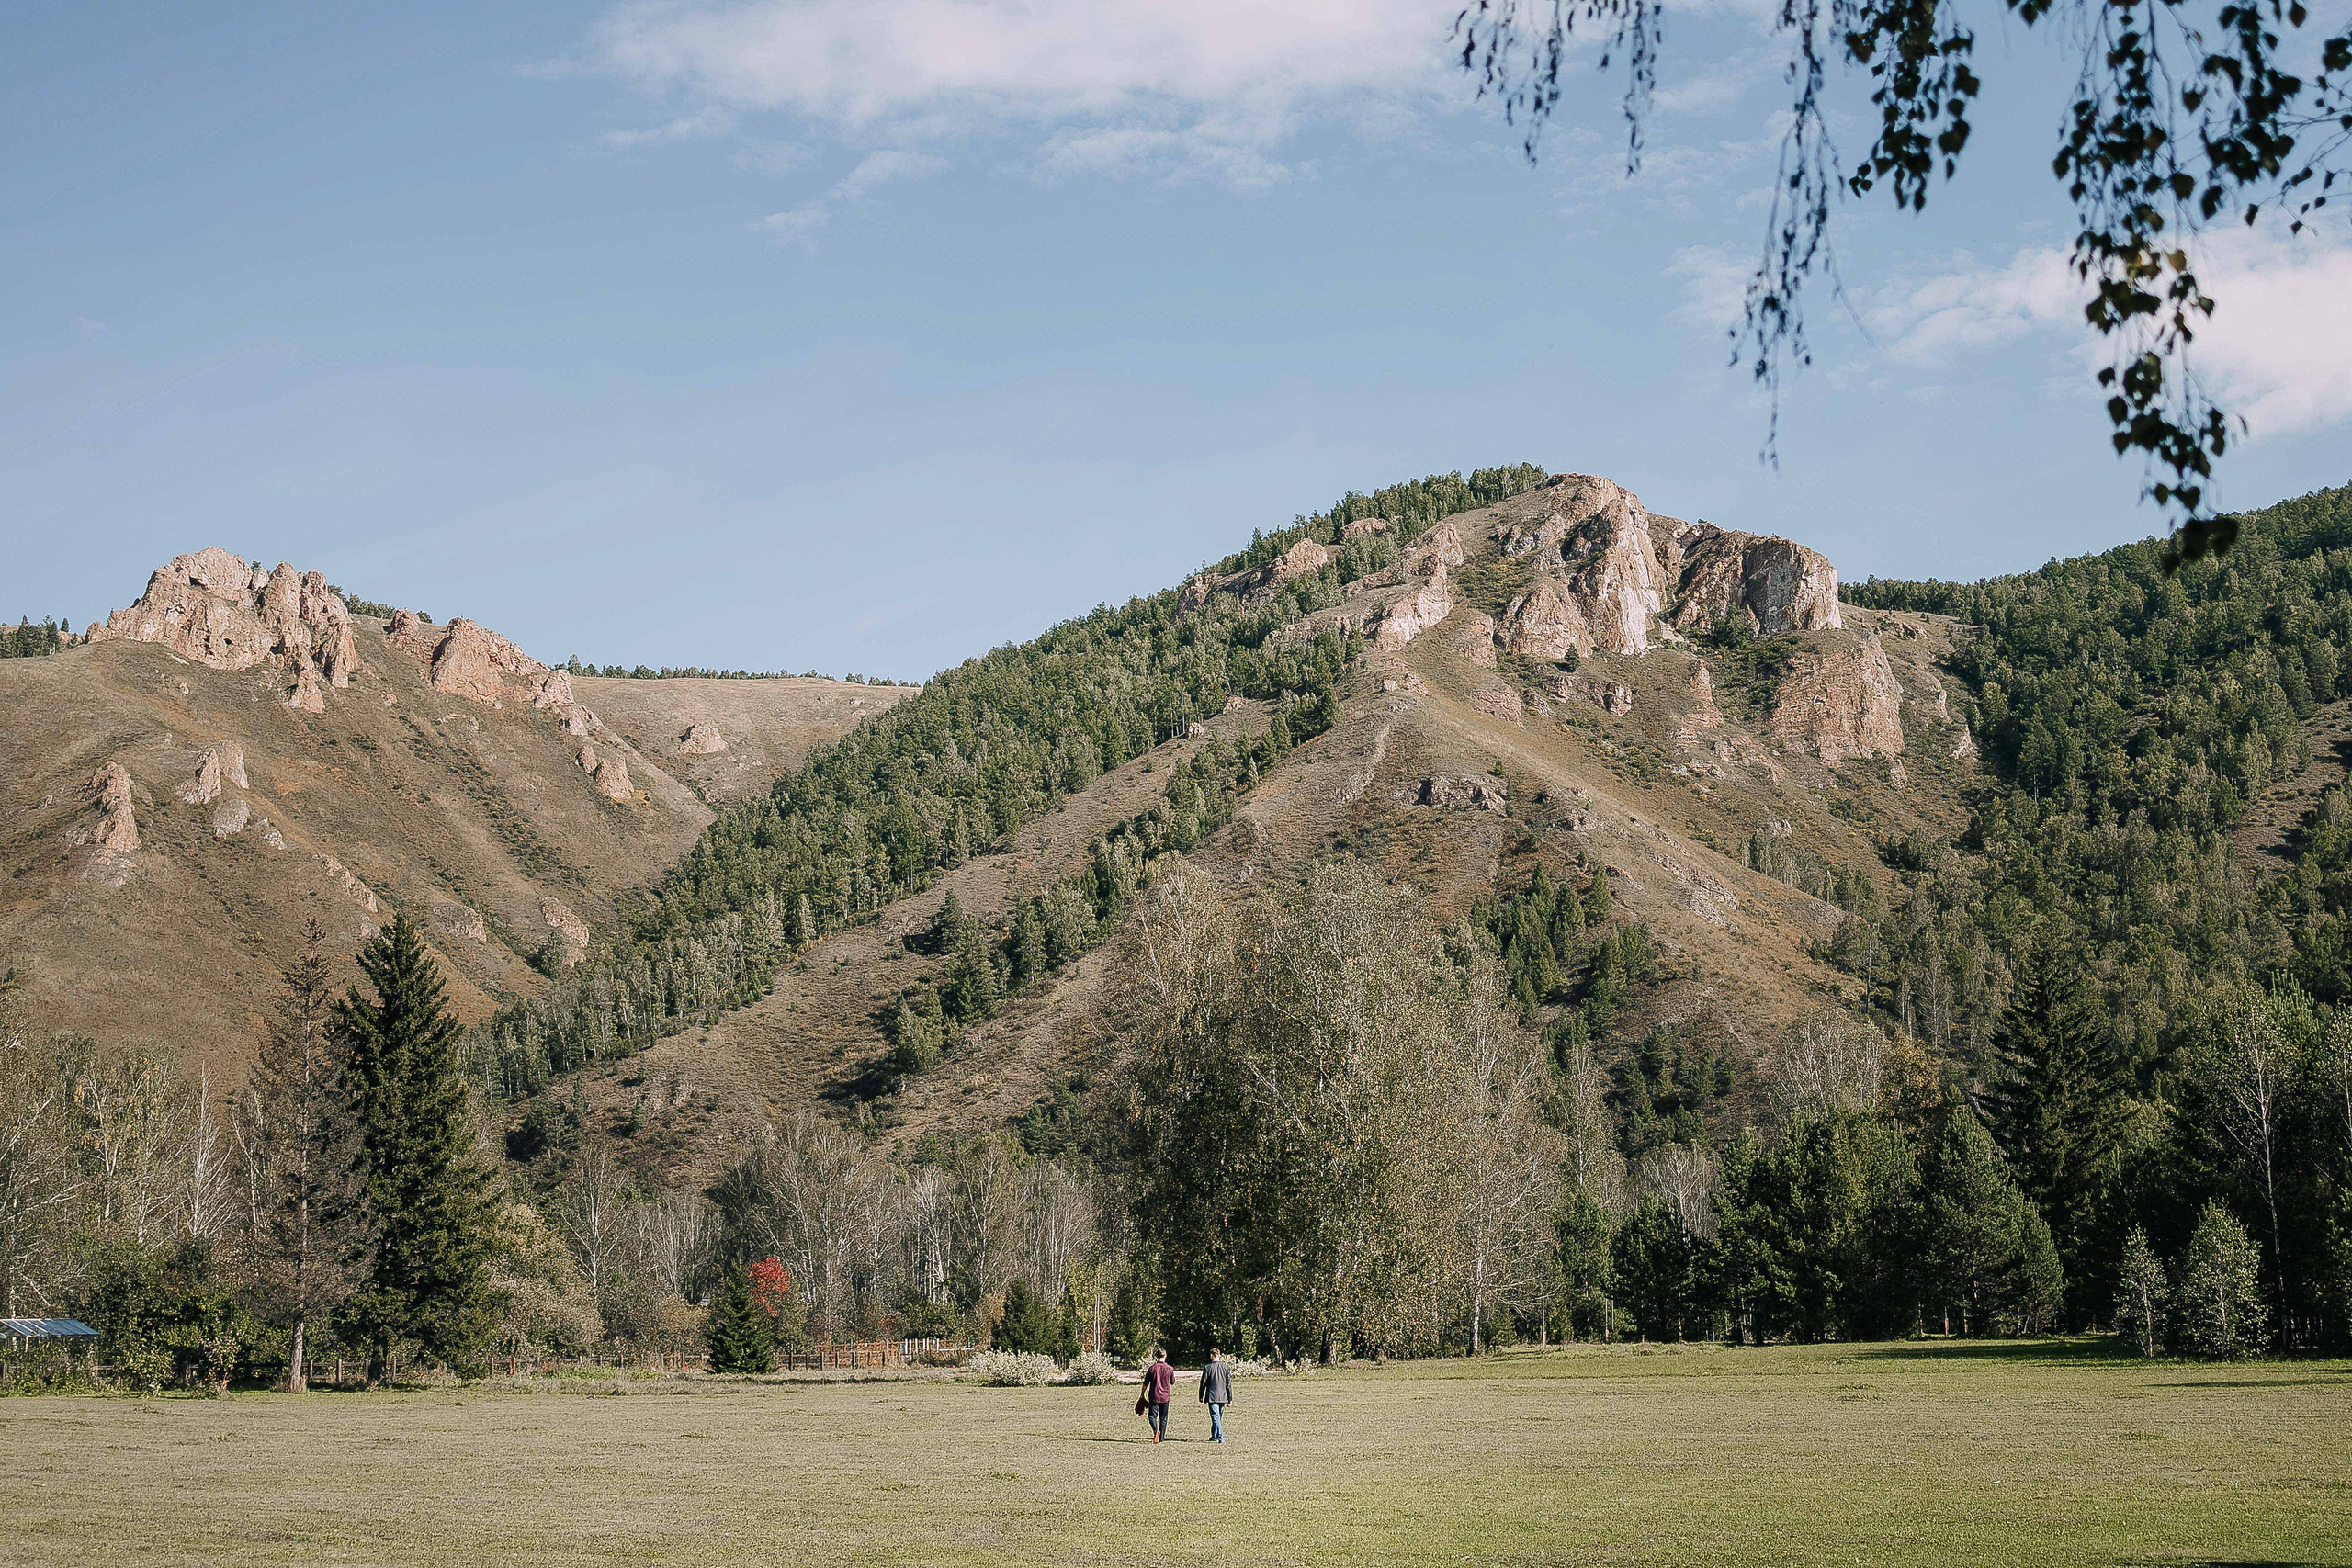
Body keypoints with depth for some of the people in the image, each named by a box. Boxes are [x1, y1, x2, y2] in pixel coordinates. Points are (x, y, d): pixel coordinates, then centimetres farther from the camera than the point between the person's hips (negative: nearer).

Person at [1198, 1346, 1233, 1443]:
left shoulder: (1208, 1368, -8)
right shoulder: (1225, 1367, 1)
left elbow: (1203, 1383, -2)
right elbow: (1229, 1384, 4)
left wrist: (1201, 1397, 9)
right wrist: (1230, 1398, 10)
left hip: (1212, 1397, -4)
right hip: (1223, 1397, 4)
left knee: (1215, 1418, -6)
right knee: (1218, 1418, 18)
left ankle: (1220, 1438, -17)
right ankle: (1214, 1436, 30)